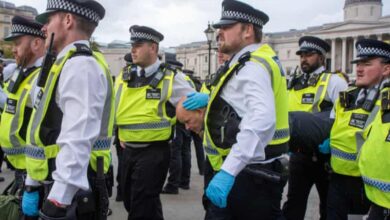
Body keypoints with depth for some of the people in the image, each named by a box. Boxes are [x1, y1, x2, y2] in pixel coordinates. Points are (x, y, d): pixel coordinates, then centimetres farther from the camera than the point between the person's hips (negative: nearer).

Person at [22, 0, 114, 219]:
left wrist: (58, 200, -26)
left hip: (71, 191, -9)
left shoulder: (80, 66, -17)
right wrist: (33, 184, 18)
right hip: (57, 186, 9)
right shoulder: (67, 66, 15)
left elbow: (77, 142, -25)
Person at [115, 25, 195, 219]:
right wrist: (119, 134, 16)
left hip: (154, 152, -6)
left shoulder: (170, 78, -9)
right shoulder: (124, 78, 6)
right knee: (131, 203, 18)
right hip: (128, 150, 6)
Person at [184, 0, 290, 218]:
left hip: (248, 174, -10)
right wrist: (212, 100, 17)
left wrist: (228, 170, -41)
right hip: (250, 170, 10)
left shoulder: (253, 67, -19)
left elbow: (262, 120, -35)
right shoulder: (250, 63, 15)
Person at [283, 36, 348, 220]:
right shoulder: (293, 84, 10)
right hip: (299, 155, 5)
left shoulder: (334, 81, -7)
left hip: (324, 155, -5)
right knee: (293, 203, 11)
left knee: (330, 205, 14)